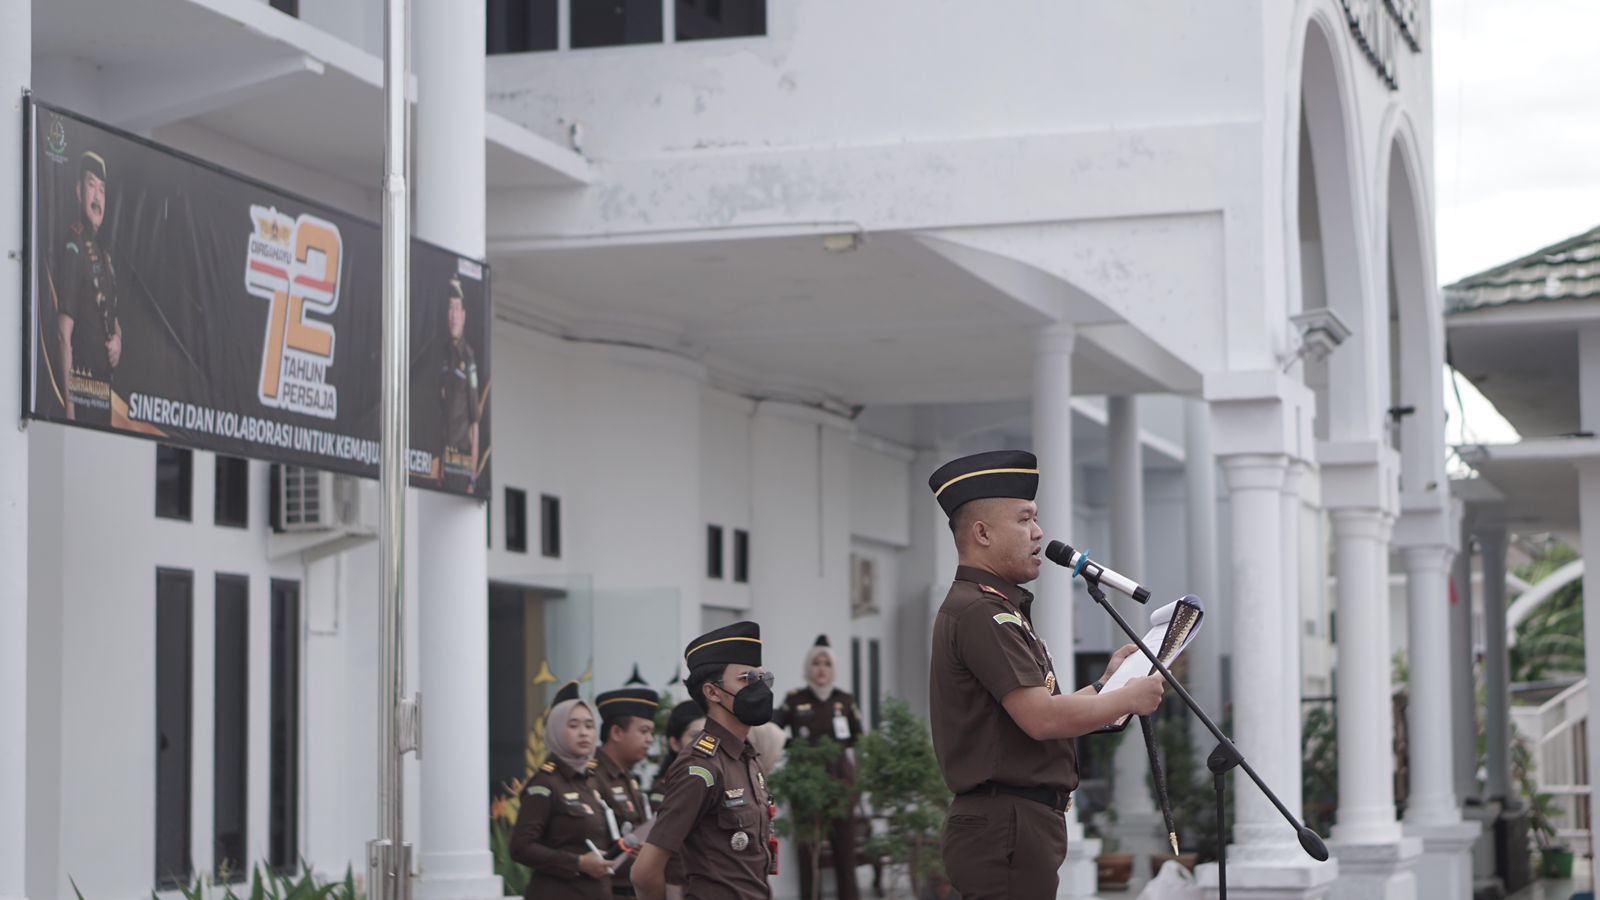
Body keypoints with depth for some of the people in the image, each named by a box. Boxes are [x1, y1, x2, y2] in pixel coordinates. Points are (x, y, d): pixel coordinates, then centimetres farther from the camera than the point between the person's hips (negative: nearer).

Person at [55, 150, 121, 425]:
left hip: (105, 380, 9)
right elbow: (64, 330, -17)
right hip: (81, 377, -9)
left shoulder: (105, 255, 17)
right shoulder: (73, 243, -10)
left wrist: (118, 338, 4)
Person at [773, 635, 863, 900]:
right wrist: (793, 744, -11)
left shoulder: (845, 701, 8)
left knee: (844, 842, 0)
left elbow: (859, 737, 10)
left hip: (839, 777, 2)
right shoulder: (794, 700, 2)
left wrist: (836, 744, -5)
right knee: (807, 844, -2)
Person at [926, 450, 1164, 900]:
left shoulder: (996, 609, 20)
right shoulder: (980, 612, -14)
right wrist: (1128, 698, -8)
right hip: (1006, 829, -11)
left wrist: (1104, 685, 20)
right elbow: (1041, 719, -21)